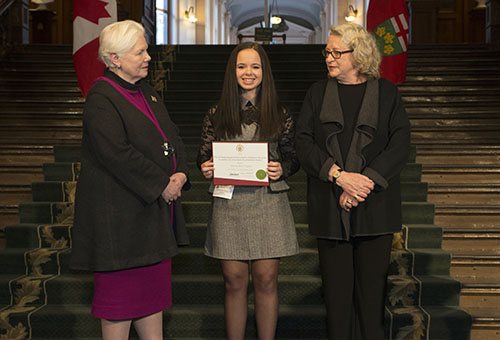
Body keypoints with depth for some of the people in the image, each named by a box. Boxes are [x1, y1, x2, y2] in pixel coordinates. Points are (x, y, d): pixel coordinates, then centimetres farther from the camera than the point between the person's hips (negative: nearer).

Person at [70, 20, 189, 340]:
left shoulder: (147, 92, 14)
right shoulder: (101, 98, -13)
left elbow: (172, 136, 14)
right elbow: (117, 154, -23)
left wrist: (180, 173, -4)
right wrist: (162, 184, -18)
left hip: (155, 210, 9)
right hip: (119, 213, -8)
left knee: (153, 286, 15)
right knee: (120, 287, 2)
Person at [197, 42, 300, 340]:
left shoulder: (280, 114, 5)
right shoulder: (216, 115, 6)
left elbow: (292, 157, 8)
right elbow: (205, 156, 10)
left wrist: (282, 169, -13)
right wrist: (206, 168, -12)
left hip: (268, 202, 0)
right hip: (229, 204, 0)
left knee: (266, 280, 5)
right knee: (235, 281, 6)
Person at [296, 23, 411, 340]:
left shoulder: (386, 92, 6)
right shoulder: (318, 93, 10)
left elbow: (400, 146, -3)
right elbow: (304, 145, 0)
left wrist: (366, 180, -15)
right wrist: (339, 176, -14)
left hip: (375, 206, -1)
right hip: (329, 206, 1)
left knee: (372, 286, 4)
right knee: (336, 287, 6)